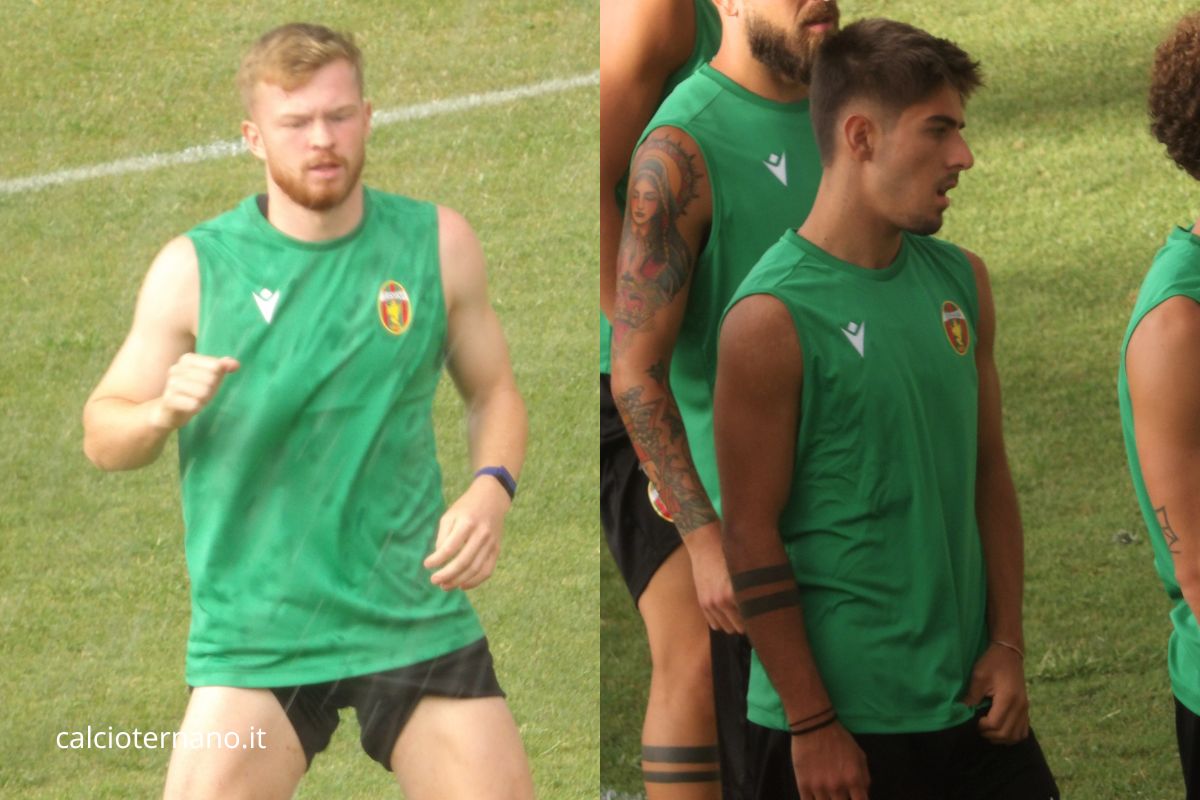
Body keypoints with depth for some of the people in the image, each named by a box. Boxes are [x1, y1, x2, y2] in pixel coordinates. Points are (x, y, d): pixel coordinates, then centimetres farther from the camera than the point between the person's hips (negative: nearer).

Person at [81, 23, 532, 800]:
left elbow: (493, 390, 14)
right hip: (253, 639, -2)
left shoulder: (438, 243, 1)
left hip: (418, 617, 2)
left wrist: (492, 488, -6)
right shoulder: (195, 269, -4)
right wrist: (166, 411, -19)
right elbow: (101, 435, 3)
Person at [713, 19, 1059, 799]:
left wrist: (1007, 646, 4)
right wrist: (812, 725, -13)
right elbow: (751, 538, -13)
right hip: (842, 723, -6)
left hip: (971, 701, 6)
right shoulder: (773, 317, -13)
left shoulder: (962, 282, 7)